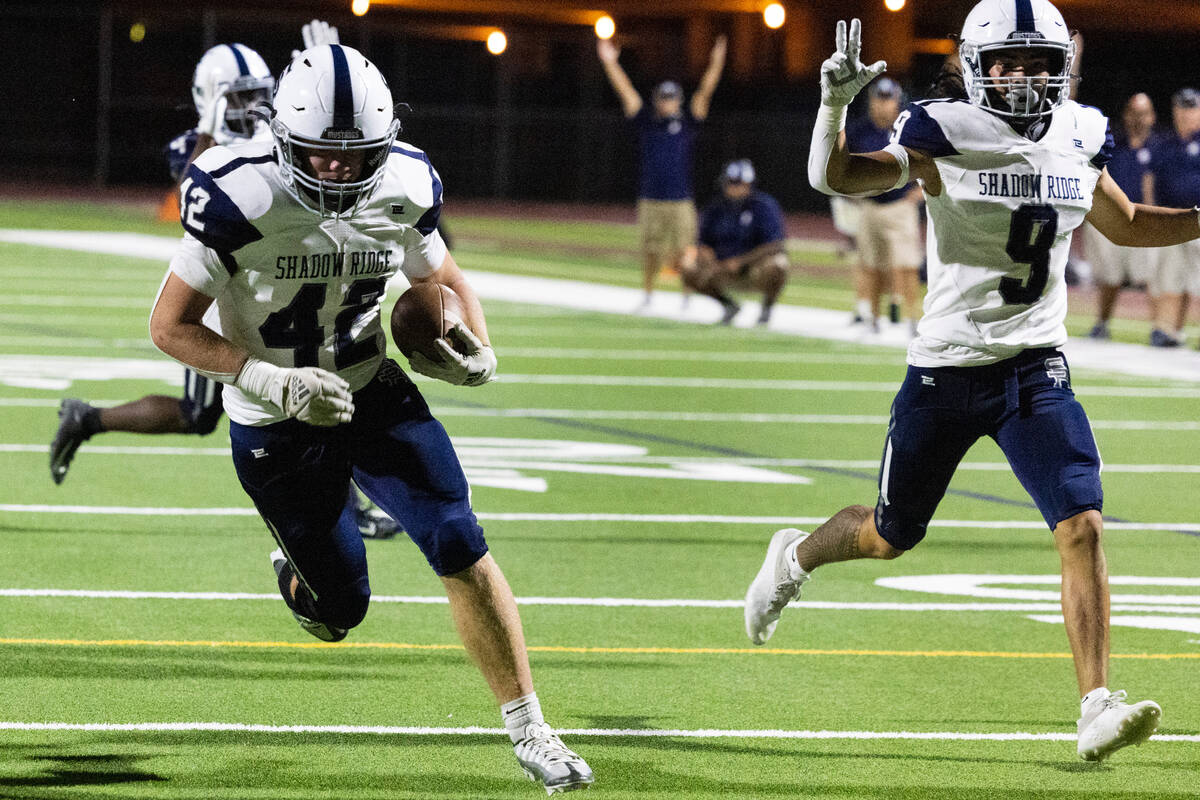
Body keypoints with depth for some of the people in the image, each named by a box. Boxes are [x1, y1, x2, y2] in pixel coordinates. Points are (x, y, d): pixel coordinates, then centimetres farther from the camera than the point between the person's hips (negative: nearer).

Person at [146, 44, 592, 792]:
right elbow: (171, 326, -18)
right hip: (278, 423, -3)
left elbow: (441, 277, 9)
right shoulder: (239, 197, -26)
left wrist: (477, 348, -13)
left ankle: (530, 731, 2)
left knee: (463, 552, -10)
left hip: (374, 393, 3)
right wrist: (272, 381, -30)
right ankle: (295, 569, 45)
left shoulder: (404, 188, -12)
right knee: (339, 610, 6)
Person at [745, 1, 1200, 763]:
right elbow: (834, 178, -13)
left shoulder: (1081, 141, 2)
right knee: (892, 536, 14)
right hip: (947, 369, -2)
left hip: (1037, 371, 2)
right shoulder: (946, 138, -11)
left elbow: (1125, 225, 19)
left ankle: (1098, 708, -17)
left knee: (1083, 528, -16)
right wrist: (835, 101, -29)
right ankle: (795, 558, 48)